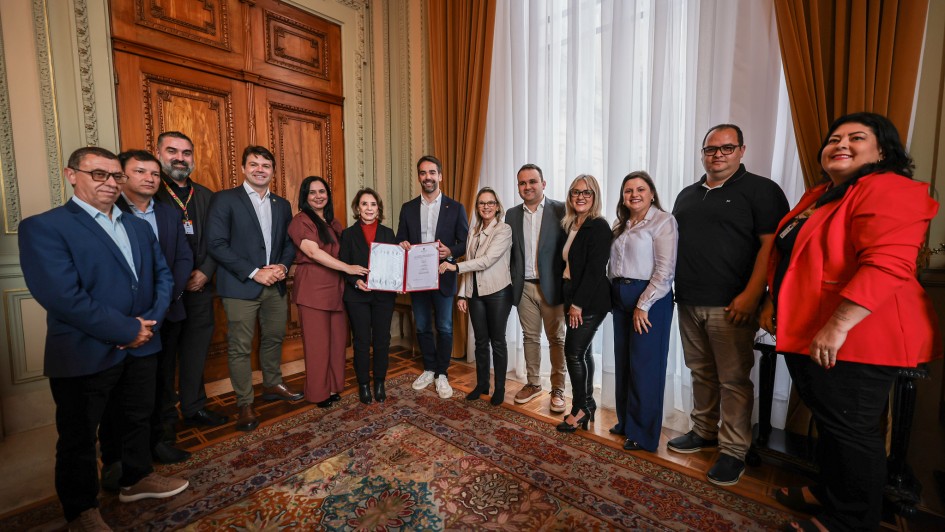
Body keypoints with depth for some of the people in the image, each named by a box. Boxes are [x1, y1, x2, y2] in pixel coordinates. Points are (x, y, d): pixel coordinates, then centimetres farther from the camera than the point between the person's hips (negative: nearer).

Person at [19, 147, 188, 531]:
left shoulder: (139, 227, 9)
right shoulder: (43, 227, -12)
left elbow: (163, 276, 8)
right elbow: (63, 297, -22)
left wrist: (151, 321, -8)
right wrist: (128, 331, -18)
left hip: (141, 346, 6)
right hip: (85, 353, -6)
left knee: (139, 417, 21)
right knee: (78, 435, 13)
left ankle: (137, 478, 43)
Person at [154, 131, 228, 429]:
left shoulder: (206, 196, 10)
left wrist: (205, 272, -4)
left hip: (200, 287, 4)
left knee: (196, 352, 13)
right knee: (163, 356, 10)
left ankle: (194, 408, 29)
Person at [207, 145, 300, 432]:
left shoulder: (282, 204, 12)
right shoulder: (225, 199, -4)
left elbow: (289, 243, 14)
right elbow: (216, 244, -11)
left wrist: (283, 266, -6)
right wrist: (254, 272, -16)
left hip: (275, 285, 5)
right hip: (241, 287, -5)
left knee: (274, 339, 15)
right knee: (240, 347, 3)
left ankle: (273, 386, 35)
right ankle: (245, 404, 17)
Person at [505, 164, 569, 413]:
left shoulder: (560, 210, -5)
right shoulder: (512, 214, 8)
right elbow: (509, 252, 9)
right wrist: (512, 283, 3)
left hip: (551, 286, -3)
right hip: (524, 287, 4)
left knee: (556, 339, 7)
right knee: (530, 337, 15)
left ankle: (558, 390, 21)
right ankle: (533, 384, 30)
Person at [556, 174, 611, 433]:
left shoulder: (599, 226, -12)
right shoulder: (571, 226, 12)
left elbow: (595, 269, -18)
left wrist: (578, 303, -17)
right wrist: (570, 302, 9)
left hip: (590, 302, -8)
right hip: (575, 300, 8)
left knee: (574, 351, -4)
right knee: (582, 352, 15)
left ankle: (581, 407, 15)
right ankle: (586, 404, 29)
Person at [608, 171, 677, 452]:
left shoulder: (663, 221, -7)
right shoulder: (621, 225, 15)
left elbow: (665, 269, -15)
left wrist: (643, 305, -17)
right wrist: (613, 292, 5)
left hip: (650, 299, -7)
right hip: (620, 297, 7)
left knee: (645, 366, 2)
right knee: (623, 363, 13)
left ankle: (644, 434, 18)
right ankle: (626, 421, 30)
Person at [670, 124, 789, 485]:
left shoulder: (760, 190, -1)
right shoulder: (687, 195, 17)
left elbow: (771, 244, -9)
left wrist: (751, 295, -18)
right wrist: (673, 288, 12)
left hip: (730, 306, -5)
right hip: (689, 303, 6)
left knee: (734, 380, 2)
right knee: (701, 373, 15)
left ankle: (733, 451, 15)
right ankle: (704, 431, 30)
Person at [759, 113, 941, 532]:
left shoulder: (888, 191, -12)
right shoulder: (817, 196, 15)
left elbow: (887, 265, -25)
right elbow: (787, 257, 22)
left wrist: (837, 327, -29)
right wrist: (772, 303, 19)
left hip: (851, 339, -9)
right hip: (806, 333, 9)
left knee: (851, 429, 6)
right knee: (827, 420, 21)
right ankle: (828, 493, 39)